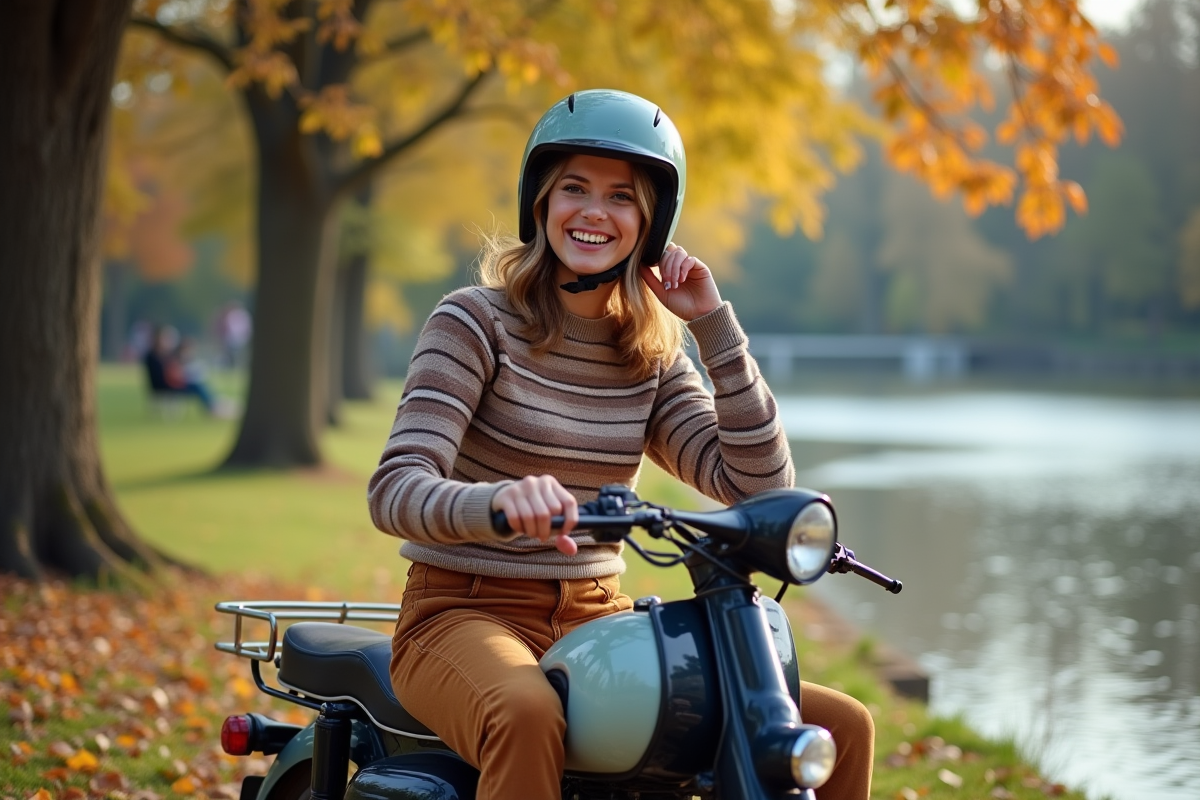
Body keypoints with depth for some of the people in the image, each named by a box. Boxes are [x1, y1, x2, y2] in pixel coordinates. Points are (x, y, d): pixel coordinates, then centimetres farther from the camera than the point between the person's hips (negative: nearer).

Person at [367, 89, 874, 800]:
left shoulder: (653, 355, 10)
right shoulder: (477, 321, -6)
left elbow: (761, 485, -1)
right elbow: (395, 490, -18)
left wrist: (714, 322, -4)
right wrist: (502, 500, -40)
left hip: (598, 621, 5)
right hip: (465, 614, -5)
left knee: (841, 728, -8)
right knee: (529, 716, -42)